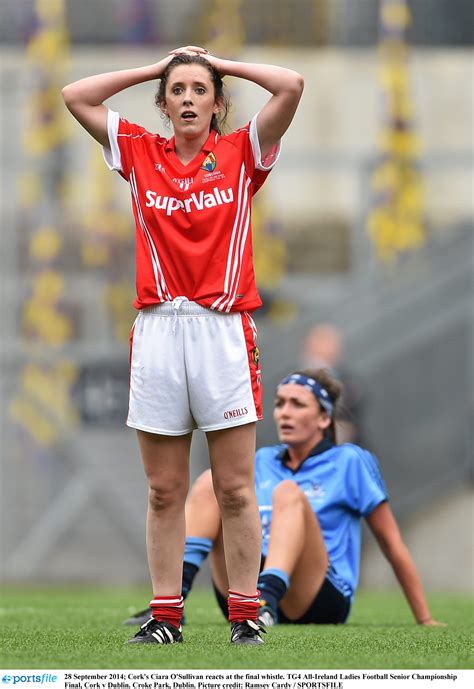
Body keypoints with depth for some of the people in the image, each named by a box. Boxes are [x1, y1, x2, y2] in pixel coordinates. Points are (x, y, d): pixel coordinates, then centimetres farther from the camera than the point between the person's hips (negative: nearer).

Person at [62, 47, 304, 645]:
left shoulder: (241, 154, 6)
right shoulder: (140, 154, 12)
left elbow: (291, 87, -5)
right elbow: (75, 97, 11)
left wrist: (221, 64, 7)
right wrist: (156, 67, 12)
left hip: (224, 331, -2)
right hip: (157, 331, 2)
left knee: (235, 489, -1)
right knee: (164, 491, 5)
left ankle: (245, 613, 4)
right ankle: (165, 616, 9)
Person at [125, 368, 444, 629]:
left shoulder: (350, 462, 6)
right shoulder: (262, 462, 19)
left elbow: (393, 544, 6)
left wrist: (425, 620, 6)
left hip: (321, 603, -4)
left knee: (288, 492, -27)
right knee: (211, 481, -13)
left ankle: (267, 604, -51)